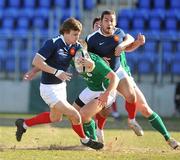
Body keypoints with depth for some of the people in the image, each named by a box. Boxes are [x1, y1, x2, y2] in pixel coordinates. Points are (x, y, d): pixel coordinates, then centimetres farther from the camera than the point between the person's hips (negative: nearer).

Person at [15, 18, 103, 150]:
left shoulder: (75, 46, -2)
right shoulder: (53, 43, -22)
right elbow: (36, 61, -25)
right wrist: (56, 72, -28)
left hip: (61, 86, 9)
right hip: (49, 88, -9)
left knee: (55, 118, 27)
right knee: (74, 115, -9)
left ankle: (24, 124, 42)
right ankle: (84, 140, 17)